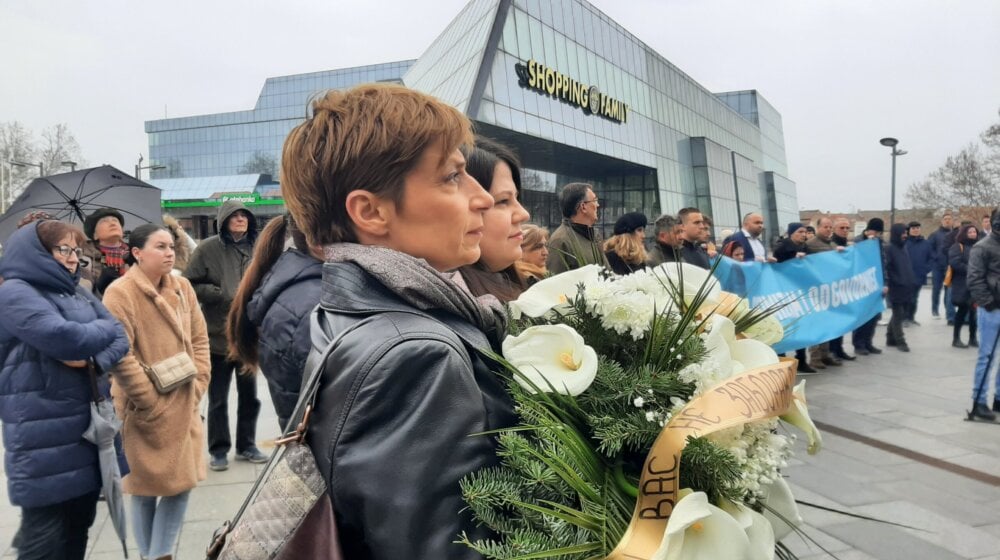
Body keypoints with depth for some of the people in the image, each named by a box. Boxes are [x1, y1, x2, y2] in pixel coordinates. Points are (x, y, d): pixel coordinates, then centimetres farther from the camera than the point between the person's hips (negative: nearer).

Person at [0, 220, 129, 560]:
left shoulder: (79, 294, 15)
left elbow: (120, 338, 7)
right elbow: (64, 338, -24)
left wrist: (93, 357, -14)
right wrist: (102, 329, -4)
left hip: (87, 427, 7)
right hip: (43, 439, -7)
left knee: (79, 527, 17)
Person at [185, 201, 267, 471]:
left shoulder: (256, 248, 0)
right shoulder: (209, 249, -8)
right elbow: (190, 285, -8)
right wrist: (220, 294, -17)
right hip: (218, 336, -3)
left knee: (249, 396, 14)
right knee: (218, 398, 9)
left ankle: (247, 444, 29)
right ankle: (219, 450, 23)